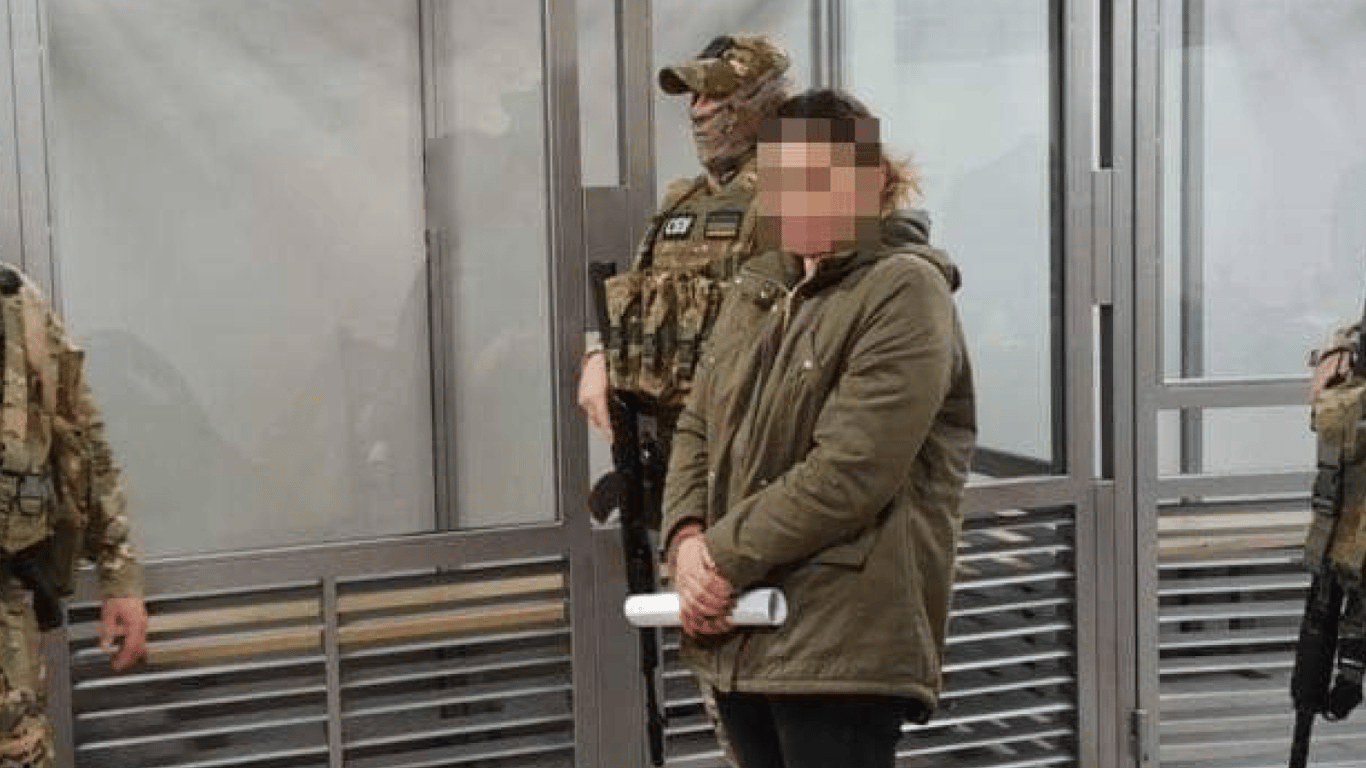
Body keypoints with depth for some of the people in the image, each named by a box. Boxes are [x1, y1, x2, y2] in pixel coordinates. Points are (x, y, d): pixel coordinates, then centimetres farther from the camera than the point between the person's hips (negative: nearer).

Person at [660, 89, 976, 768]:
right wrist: (687, 538, -4)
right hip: (738, 633, 8)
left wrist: (724, 556, -14)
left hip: (843, 642, -8)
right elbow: (696, 427, 15)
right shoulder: (755, 290, 15)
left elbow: (849, 473, -19)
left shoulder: (904, 291, -10)